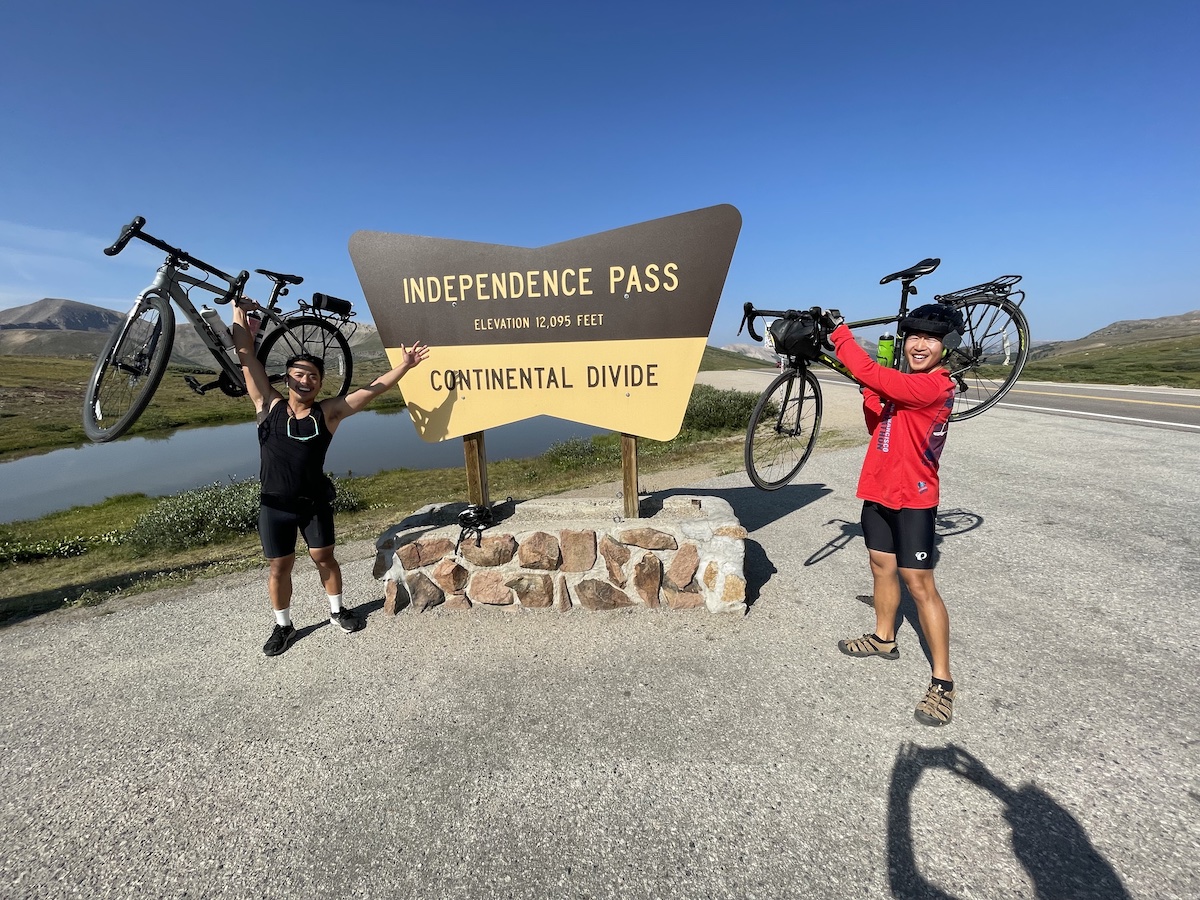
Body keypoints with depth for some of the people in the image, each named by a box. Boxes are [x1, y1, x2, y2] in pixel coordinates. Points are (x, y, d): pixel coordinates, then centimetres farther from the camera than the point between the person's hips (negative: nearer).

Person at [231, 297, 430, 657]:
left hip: (315, 502, 0)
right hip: (275, 504, 1)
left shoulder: (328, 412, -6)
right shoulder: (269, 405, -3)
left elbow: (374, 388, -10)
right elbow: (246, 355, -5)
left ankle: (338, 610, 34)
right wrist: (240, 312, -6)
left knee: (324, 558, 13)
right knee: (280, 566, 12)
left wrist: (404, 365, -15)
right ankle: (283, 625, 31)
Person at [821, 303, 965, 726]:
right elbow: (879, 425, 10)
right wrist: (870, 393, -3)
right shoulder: (905, 383, 11)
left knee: (919, 586, -3)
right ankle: (884, 638, 40)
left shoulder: (934, 386, -19)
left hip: (912, 499, -9)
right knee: (882, 567, 20)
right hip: (879, 491, 9)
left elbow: (870, 374, -30)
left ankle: (942, 681, 11)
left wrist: (838, 331, -20)